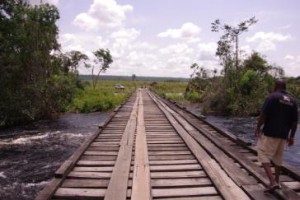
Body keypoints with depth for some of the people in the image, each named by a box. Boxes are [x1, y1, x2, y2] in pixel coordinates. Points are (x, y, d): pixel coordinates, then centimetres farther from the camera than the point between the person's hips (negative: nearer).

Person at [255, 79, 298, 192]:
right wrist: (291, 136, 16)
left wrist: (257, 128, -6)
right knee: (278, 157, 19)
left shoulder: (272, 97, -9)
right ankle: (276, 181, 29)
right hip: (283, 135, 6)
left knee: (263, 155, 0)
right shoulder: (292, 101, 9)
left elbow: (263, 115, -16)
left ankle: (272, 182, -10)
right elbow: (295, 121, 10)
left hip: (269, 132, -6)